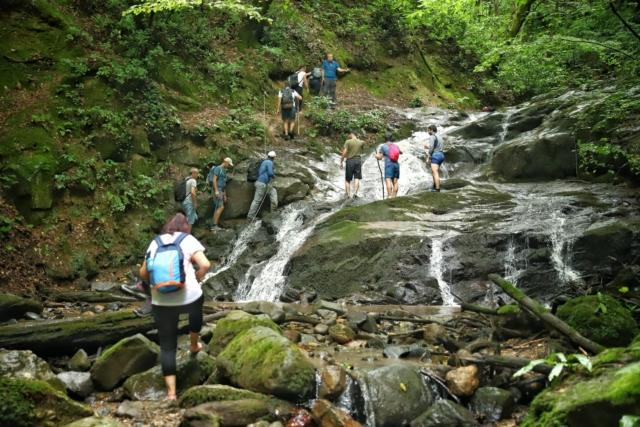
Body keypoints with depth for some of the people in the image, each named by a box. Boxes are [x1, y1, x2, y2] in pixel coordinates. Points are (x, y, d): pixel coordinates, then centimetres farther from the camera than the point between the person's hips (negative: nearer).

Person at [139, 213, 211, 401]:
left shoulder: (155, 242, 12)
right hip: (188, 297, -1)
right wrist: (196, 278, 8)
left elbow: (143, 273, 13)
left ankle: (171, 392, 8)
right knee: (196, 311, 36)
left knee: (167, 346, 10)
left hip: (161, 303, 2)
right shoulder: (188, 239, 2)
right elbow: (205, 265, -10)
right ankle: (194, 345, 55)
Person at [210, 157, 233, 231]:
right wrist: (216, 190, -23)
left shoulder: (224, 171, 22)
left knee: (217, 208, 5)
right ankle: (215, 225, -20)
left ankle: (215, 226, 4)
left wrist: (225, 195, 21)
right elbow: (214, 180, -14)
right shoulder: (218, 168, -5)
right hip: (217, 190, -9)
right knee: (221, 207, -17)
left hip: (221, 191, 9)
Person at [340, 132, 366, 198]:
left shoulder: (348, 142, -5)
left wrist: (341, 162, -4)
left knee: (347, 180, 6)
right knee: (357, 178, -4)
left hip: (350, 161, -2)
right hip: (358, 160, 2)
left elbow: (344, 152, -10)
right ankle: (355, 193, -22)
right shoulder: (361, 142, 5)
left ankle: (348, 195, 0)